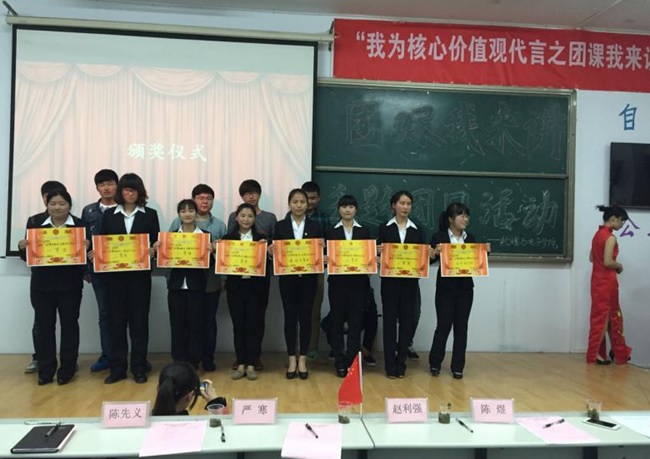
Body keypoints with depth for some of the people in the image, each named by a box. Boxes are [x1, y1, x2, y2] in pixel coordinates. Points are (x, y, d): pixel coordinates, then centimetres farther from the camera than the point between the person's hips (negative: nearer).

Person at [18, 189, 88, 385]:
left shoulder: (80, 225, -3)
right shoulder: (35, 223, 4)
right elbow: (27, 256, 6)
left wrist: (86, 247, -24)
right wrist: (22, 247, -15)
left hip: (70, 285, -2)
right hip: (41, 284, 2)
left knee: (69, 324, 5)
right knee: (43, 325, 7)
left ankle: (67, 369, 16)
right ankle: (45, 370, 17)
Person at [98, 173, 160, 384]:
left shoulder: (150, 214, 6)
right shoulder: (109, 214, 9)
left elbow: (156, 242, 3)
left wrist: (152, 251, -17)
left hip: (140, 275, -1)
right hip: (114, 274, 1)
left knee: (139, 320, 3)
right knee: (116, 320, 5)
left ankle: (139, 367, 12)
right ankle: (117, 368, 14)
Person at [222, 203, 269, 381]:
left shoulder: (262, 238, 3)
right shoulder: (228, 238, 5)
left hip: (255, 287, -1)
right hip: (235, 286, 1)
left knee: (253, 325, 3)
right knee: (238, 325, 6)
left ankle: (251, 365, 13)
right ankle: (240, 364, 17)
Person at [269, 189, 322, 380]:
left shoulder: (315, 226, 6)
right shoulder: (280, 226, 4)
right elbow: (275, 251, 4)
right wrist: (271, 251, -17)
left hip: (308, 278, 0)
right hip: (287, 278, 0)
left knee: (305, 317, 4)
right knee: (290, 317, 3)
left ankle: (302, 359, 14)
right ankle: (292, 359, 14)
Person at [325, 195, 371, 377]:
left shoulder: (364, 231, 9)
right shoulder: (331, 232, 7)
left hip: (358, 282, 0)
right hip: (337, 282, 0)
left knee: (355, 321, 3)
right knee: (337, 320, 4)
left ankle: (352, 361, 12)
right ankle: (339, 362, 15)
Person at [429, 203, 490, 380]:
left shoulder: (470, 239, 7)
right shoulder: (439, 237, -5)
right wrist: (435, 253, -24)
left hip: (465, 288, 4)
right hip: (445, 288, -3)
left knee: (461, 327, 6)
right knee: (444, 325, 0)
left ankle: (458, 367, 16)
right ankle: (435, 363, 19)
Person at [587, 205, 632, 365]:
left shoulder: (598, 234, 10)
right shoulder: (610, 237, -17)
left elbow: (592, 258, 15)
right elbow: (608, 262, -23)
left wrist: (614, 264, 12)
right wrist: (619, 266, -4)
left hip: (598, 279, 9)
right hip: (606, 281, -9)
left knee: (613, 316, 17)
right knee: (603, 316, 1)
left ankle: (619, 352, 25)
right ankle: (594, 354, 8)